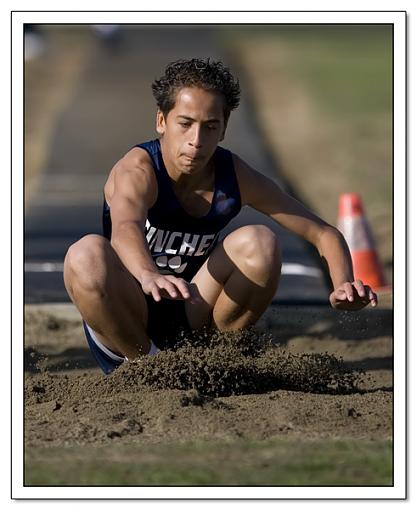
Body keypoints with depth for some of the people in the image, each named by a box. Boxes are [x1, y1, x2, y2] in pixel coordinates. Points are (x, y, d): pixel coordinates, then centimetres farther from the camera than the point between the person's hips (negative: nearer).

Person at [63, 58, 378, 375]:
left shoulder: (236, 177, -8)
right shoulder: (137, 170, -21)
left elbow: (324, 234, -5)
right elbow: (125, 229, -46)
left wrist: (343, 285, -28)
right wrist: (149, 275, -69)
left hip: (189, 320, 3)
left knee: (260, 243, -20)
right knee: (88, 255, -35)